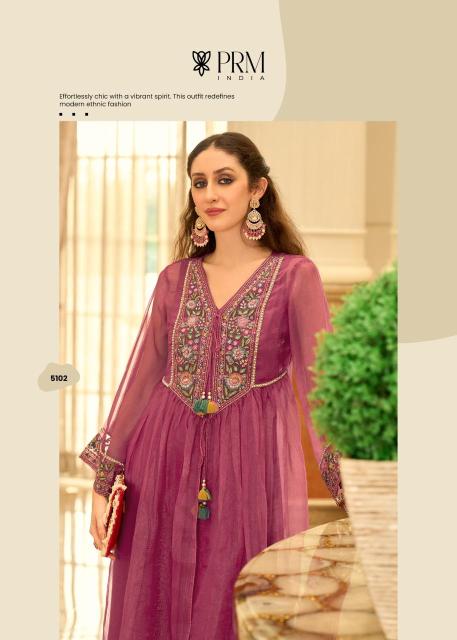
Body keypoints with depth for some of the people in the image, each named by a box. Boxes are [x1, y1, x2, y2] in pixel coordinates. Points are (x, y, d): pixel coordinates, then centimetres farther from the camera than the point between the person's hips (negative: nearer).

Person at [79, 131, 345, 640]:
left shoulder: (294, 275, -3)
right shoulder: (175, 278, 9)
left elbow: (323, 382, -9)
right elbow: (139, 378, 8)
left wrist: (352, 492, -17)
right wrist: (103, 480, 4)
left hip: (252, 465, -3)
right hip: (166, 464, 4)